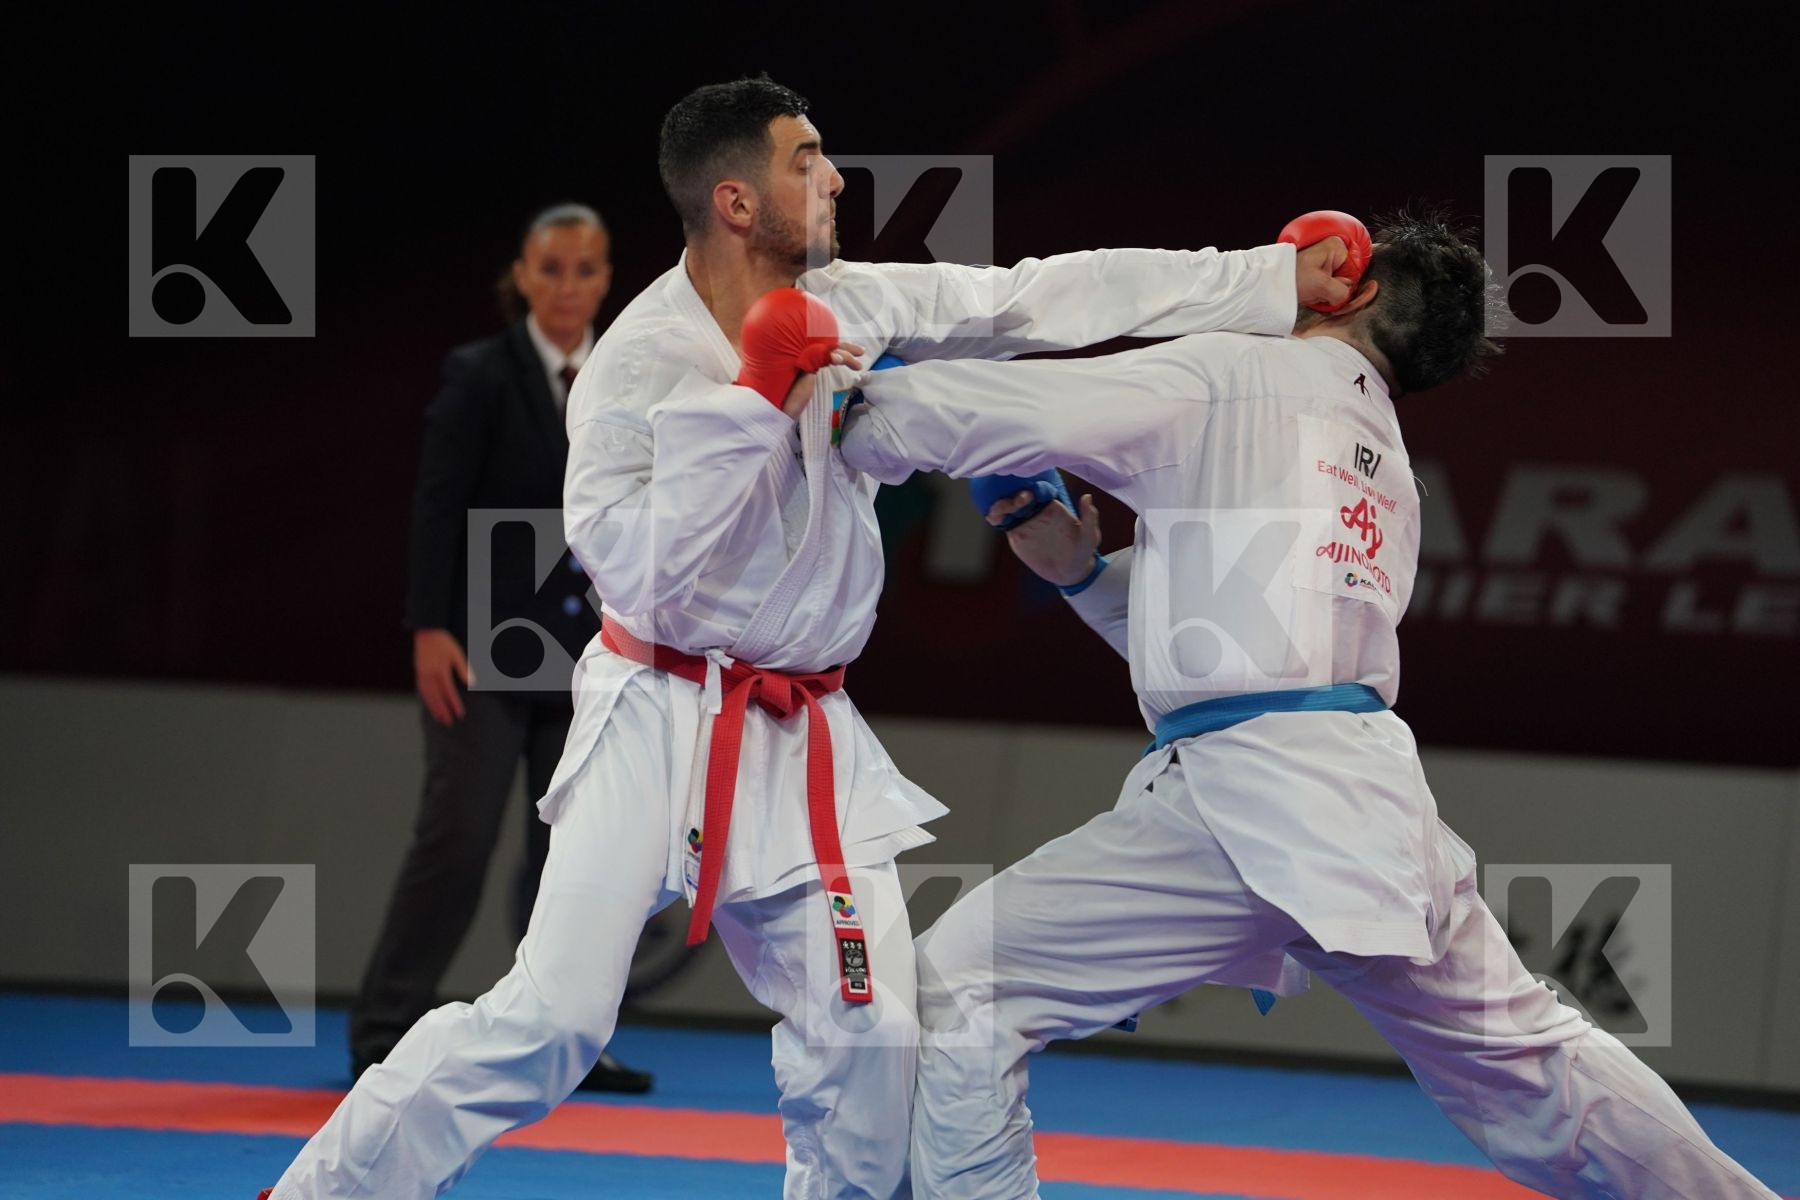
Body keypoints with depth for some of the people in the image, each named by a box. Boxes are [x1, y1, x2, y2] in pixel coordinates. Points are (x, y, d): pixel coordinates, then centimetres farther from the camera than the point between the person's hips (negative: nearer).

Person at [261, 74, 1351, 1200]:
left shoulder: (852, 305, -1)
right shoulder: (638, 363, -15)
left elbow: (1042, 297, 0)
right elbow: (645, 579, -22)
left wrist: (1280, 279, -2)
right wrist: (756, 398, -25)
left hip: (806, 743, 6)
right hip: (663, 722, -6)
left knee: (868, 1044, 4)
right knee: (548, 1021, -13)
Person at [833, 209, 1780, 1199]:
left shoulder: (1232, 377, 1)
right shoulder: (1387, 473, 24)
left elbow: (1016, 409, -6)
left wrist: (862, 413, 9)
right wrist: (1085, 572, 24)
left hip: (1245, 803, -8)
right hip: (1372, 797, 8)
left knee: (960, 990, -5)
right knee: (1518, 1056, 24)